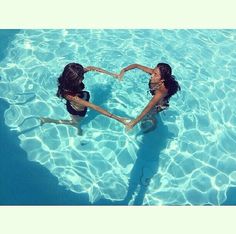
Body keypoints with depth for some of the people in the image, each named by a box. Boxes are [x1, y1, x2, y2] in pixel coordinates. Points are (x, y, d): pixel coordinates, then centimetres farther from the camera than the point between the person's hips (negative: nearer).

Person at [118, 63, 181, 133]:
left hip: (159, 104, -6)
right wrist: (124, 70, -36)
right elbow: (137, 65, -22)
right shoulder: (154, 72, -30)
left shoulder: (162, 91, -46)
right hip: (154, 98, 6)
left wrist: (134, 122, -55)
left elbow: (149, 107, -51)